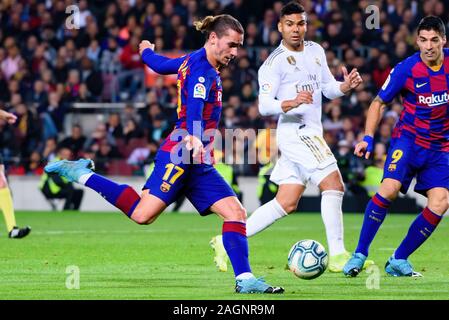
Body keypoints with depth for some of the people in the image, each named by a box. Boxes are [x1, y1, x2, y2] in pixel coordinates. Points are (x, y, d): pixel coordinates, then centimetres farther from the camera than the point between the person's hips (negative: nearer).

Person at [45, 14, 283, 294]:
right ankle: (81, 175, -4)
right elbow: (194, 106, -29)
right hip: (180, 154, -10)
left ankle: (245, 280, -8)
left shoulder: (193, 62, 18)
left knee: (236, 212, -2)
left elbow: (159, 64, 36)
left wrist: (146, 51, 59)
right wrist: (195, 139, -47)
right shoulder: (201, 69, -11)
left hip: (198, 164, 10)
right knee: (143, 214, -17)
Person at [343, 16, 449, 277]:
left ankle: (398, 261, 0)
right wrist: (368, 138, -11)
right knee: (390, 188, -27)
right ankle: (360, 254, -13)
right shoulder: (406, 69, -12)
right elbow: (379, 103, 0)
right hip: (408, 138, -3)